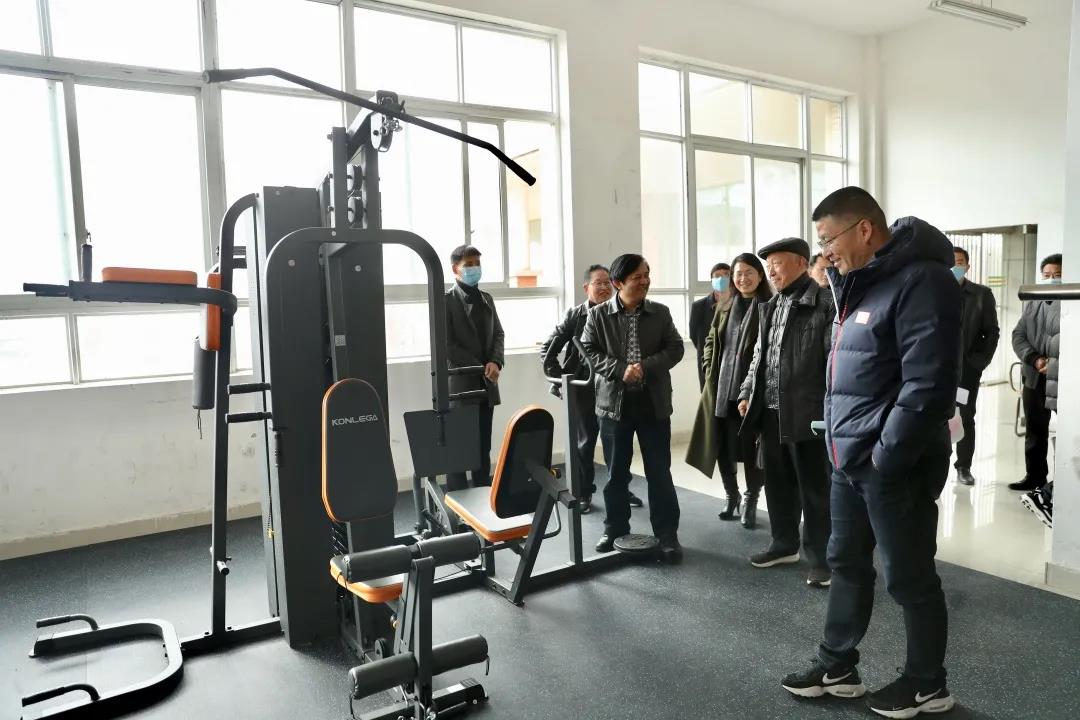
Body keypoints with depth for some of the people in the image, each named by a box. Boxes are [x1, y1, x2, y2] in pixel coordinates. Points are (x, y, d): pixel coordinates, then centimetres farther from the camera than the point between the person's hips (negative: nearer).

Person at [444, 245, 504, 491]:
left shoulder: (486, 299, 15)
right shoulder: (446, 300, -6)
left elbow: (498, 333, 12)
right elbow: (446, 344, -11)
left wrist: (496, 362, -8)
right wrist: (480, 368, -13)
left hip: (486, 383, 6)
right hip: (460, 383, -6)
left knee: (484, 445, 11)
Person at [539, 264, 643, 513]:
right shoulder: (575, 315, -5)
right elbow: (547, 350, -2)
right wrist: (559, 379, -7)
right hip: (584, 390, -1)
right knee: (584, 442, 10)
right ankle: (584, 493, 21)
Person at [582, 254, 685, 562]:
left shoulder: (660, 312, 4)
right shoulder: (598, 315, -1)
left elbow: (675, 348, 1)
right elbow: (588, 351, -4)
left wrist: (646, 367, -15)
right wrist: (620, 370, -17)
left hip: (654, 402, 1)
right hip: (614, 402, 0)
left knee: (660, 472, 4)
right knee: (616, 472, 10)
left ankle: (667, 534, 15)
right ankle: (615, 529, 25)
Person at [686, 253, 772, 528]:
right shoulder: (725, 306, 12)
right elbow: (710, 342, 19)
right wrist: (710, 372, 8)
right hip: (722, 389, 5)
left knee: (751, 447, 0)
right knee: (723, 446, 9)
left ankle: (751, 502, 17)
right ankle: (731, 496, 27)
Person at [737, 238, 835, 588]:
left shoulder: (826, 303, -9)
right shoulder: (769, 306, 15)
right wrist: (747, 393, 14)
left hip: (807, 412, -7)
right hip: (769, 411, 7)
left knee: (815, 489, 5)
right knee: (778, 484, 17)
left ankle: (822, 558, 18)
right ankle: (784, 544, 33)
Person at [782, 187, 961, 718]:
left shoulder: (920, 280, -17)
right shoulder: (862, 282, 12)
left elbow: (928, 384, -23)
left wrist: (885, 455, -19)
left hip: (893, 465, -9)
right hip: (849, 460, 9)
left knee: (909, 578, 8)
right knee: (846, 564, 18)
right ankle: (837, 668, 34)